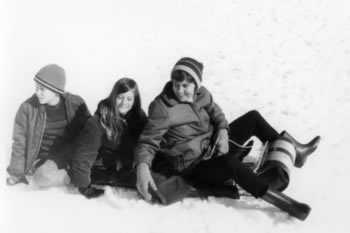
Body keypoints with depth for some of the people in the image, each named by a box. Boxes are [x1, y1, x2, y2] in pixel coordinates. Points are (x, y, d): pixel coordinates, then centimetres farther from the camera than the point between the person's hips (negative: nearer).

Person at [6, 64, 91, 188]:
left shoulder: (75, 104, -8)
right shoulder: (28, 107, -10)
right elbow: (20, 142, -2)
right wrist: (17, 173, 0)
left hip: (72, 155, 1)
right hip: (44, 159, -1)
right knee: (42, 177, -33)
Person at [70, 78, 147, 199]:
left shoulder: (139, 117, -2)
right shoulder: (100, 121, -16)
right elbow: (84, 154, -18)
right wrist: (84, 186, -20)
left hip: (128, 169, 6)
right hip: (104, 170, -6)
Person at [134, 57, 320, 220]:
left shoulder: (201, 93, -6)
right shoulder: (162, 108, -24)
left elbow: (216, 114, 10)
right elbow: (148, 143, -23)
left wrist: (223, 131, -11)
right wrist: (142, 167, -43)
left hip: (213, 148, 8)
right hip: (193, 168, -7)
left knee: (253, 117, 10)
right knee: (231, 162, -38)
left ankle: (293, 150, 25)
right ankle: (283, 201, -34)